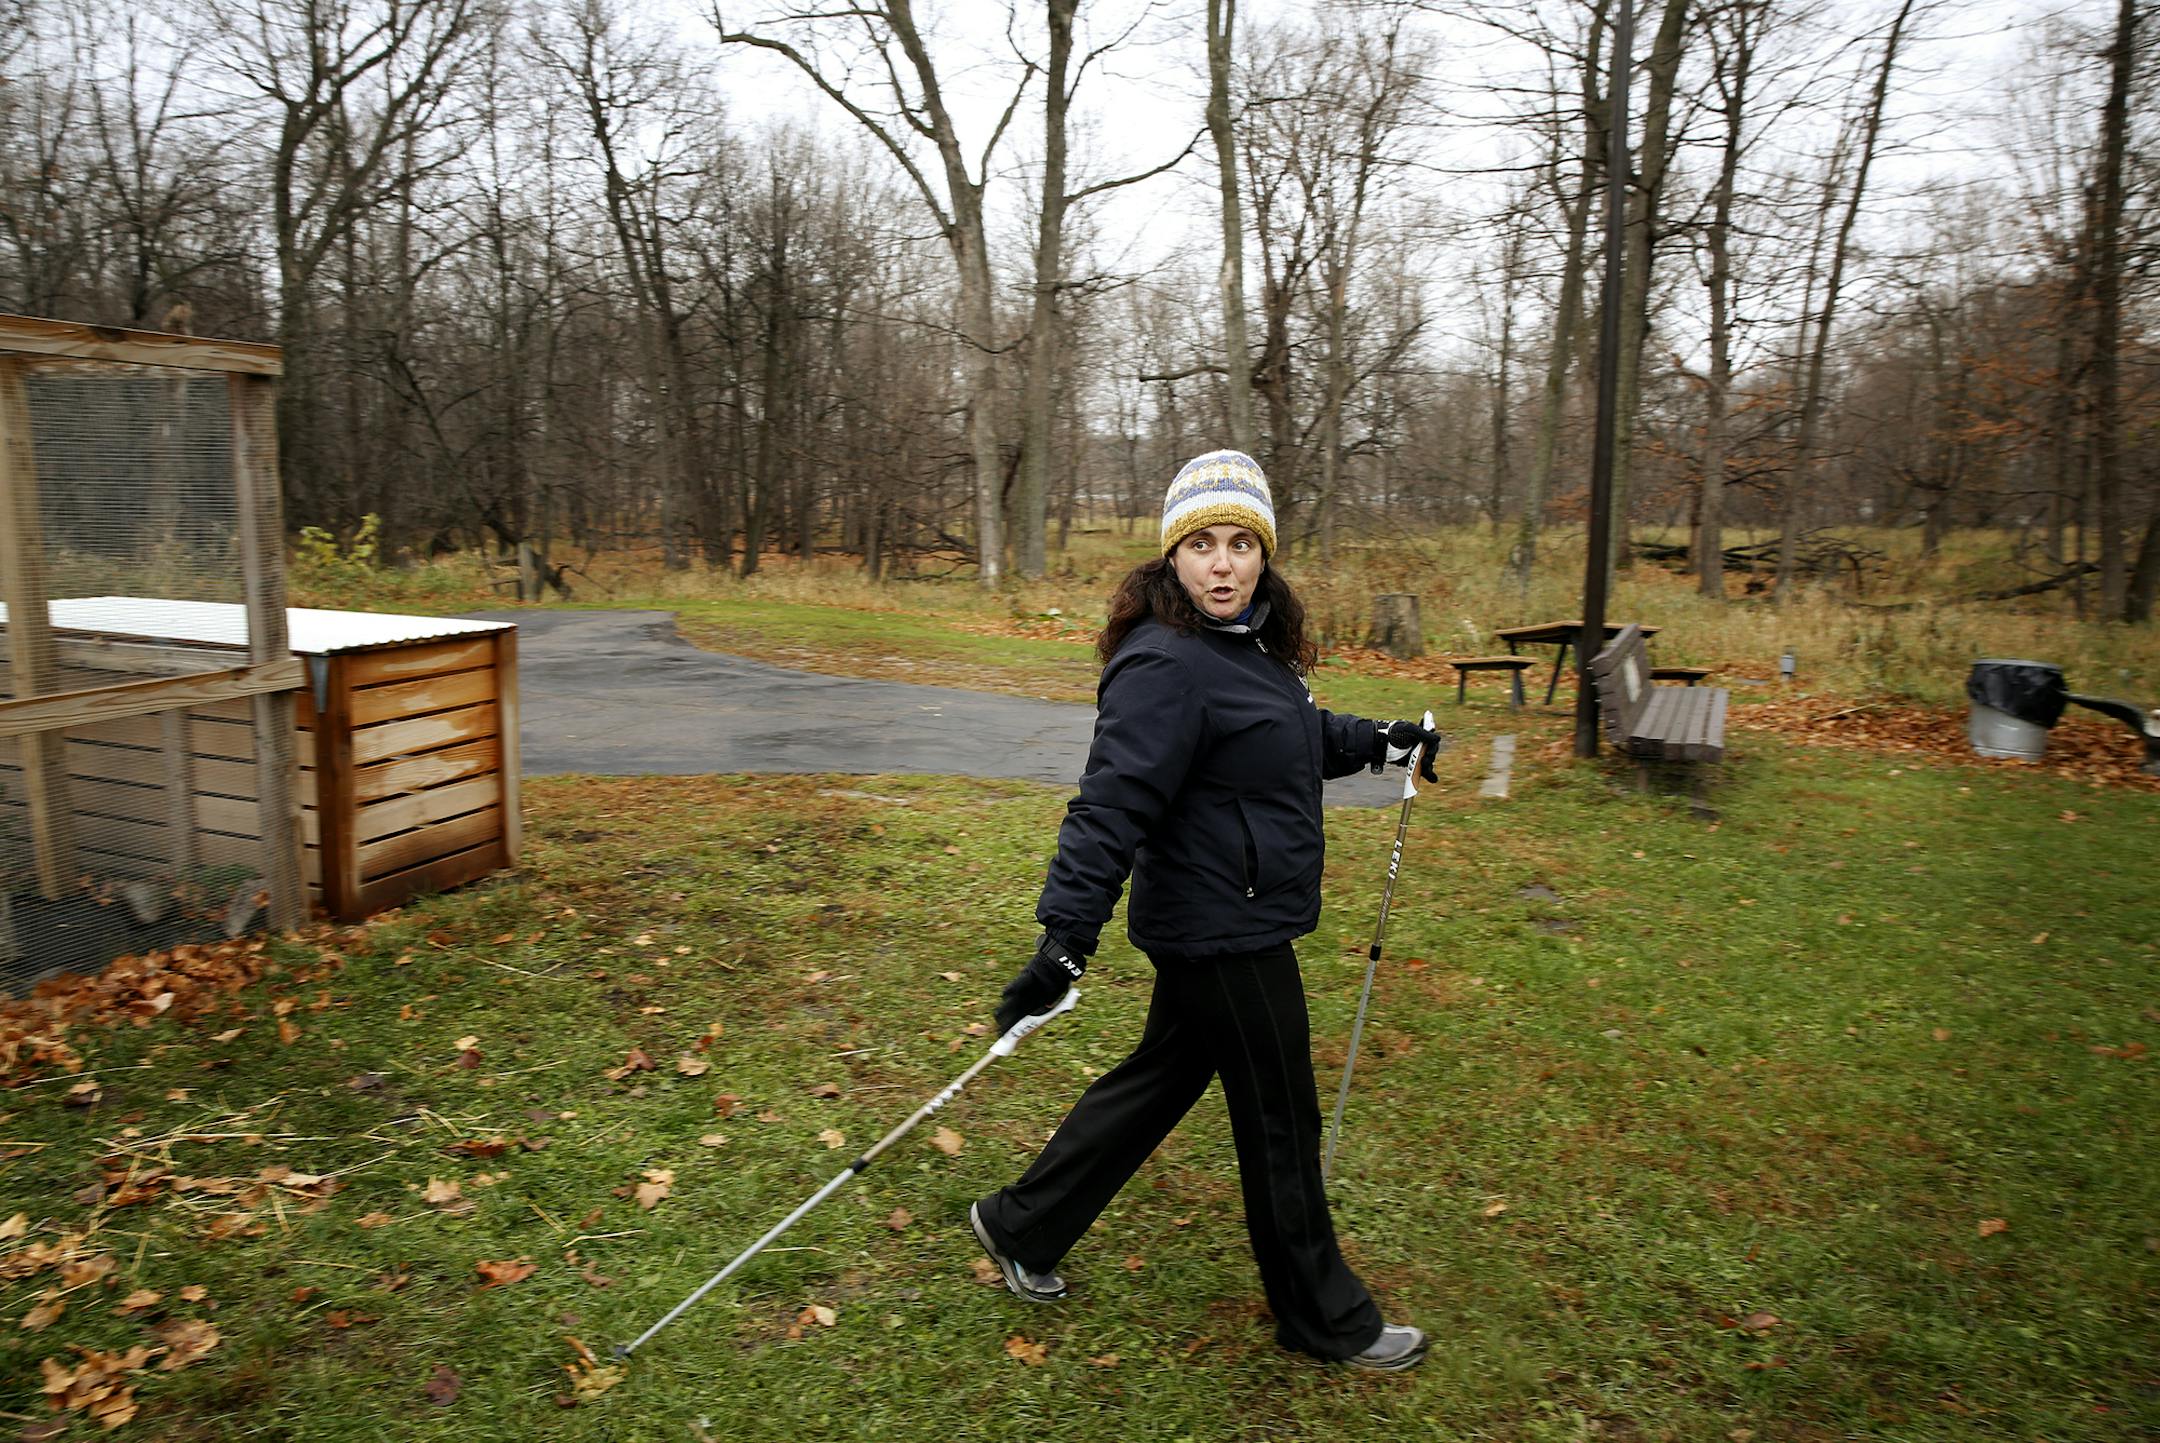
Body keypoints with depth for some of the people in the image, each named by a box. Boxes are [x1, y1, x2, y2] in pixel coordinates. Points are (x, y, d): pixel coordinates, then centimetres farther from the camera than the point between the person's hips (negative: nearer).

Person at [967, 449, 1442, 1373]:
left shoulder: (1252, 647, 7)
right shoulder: (1166, 665, -24)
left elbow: (1294, 737, 26)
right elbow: (1112, 806, -30)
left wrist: (1378, 742, 28)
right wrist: (1065, 939, -34)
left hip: (1232, 924, 10)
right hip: (1224, 933, -10)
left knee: (1161, 1077, 20)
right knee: (1281, 1124, 7)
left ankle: (1021, 1227, 35)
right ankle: (1324, 1319, 30)